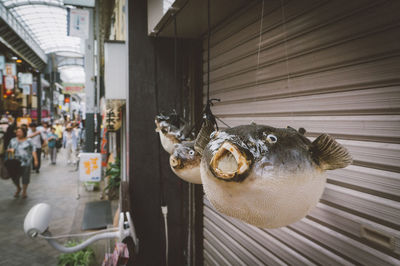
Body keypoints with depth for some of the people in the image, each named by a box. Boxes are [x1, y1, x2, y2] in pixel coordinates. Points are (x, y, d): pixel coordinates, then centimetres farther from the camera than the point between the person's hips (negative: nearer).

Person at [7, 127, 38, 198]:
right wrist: (10, 150, -8)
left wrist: (36, 160, -11)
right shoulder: (13, 140, 8)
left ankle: (24, 191, 20)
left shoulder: (28, 141, -1)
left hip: (26, 162, -3)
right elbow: (8, 149, 16)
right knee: (15, 177, 2)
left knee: (25, 177, 0)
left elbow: (33, 150, -3)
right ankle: (18, 188, 31)